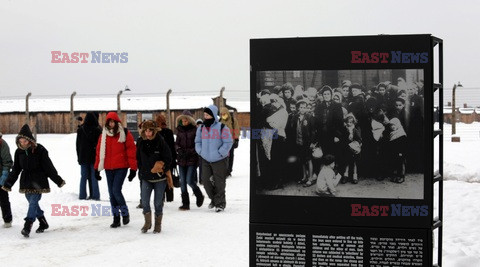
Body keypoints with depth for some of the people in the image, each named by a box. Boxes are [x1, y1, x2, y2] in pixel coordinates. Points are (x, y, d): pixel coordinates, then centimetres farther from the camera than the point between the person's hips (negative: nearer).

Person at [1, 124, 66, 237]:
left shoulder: (39, 150, -12)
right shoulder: (19, 152, 2)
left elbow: (48, 167, -7)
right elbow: (15, 169, 11)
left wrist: (58, 180, -4)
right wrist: (8, 184, 10)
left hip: (38, 181, -5)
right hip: (26, 181, 6)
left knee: (33, 202, -15)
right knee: (32, 203, 11)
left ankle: (27, 227, -22)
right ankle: (43, 223, 28)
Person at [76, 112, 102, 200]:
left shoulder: (80, 130, 0)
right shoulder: (98, 130, -7)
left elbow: (78, 144, 6)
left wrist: (79, 156, 13)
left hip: (83, 157, 2)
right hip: (94, 156, -2)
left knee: (84, 177, 7)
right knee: (94, 176, 2)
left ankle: (82, 195, 4)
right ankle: (95, 195, -1)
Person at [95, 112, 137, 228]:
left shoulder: (125, 133, -4)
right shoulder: (103, 135, 8)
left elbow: (131, 151, -5)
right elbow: (99, 152, 12)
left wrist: (133, 168, -8)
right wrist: (97, 168, 10)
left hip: (121, 167, -5)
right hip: (108, 168, 5)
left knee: (116, 190, -15)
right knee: (112, 193, 7)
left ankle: (125, 213, 6)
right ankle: (116, 218, 16)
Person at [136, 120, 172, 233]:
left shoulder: (161, 142, -10)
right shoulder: (141, 143, 1)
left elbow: (168, 158, -4)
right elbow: (139, 159, 13)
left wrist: (162, 169, -8)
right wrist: (141, 171, 8)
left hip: (160, 178, -3)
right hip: (146, 178, 3)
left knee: (158, 202, 4)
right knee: (144, 201, -6)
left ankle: (158, 224, 20)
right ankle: (147, 222, 14)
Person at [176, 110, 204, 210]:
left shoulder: (195, 130, -4)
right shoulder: (180, 130, 9)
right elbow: (176, 143, 13)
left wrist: (189, 151, -16)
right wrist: (179, 149, -8)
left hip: (192, 159, -5)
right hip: (181, 159, 5)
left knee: (189, 180, -11)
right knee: (182, 182, 4)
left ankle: (199, 196, 16)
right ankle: (185, 204, 11)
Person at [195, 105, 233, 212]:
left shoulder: (222, 128, -9)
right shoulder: (201, 128, 7)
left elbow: (228, 142, -9)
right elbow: (197, 142, 18)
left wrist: (220, 153, -14)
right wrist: (200, 152, 2)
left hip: (219, 160, -5)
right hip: (205, 160, 5)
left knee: (219, 182, 0)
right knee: (206, 180, 6)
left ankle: (220, 203, 13)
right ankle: (214, 199, 27)